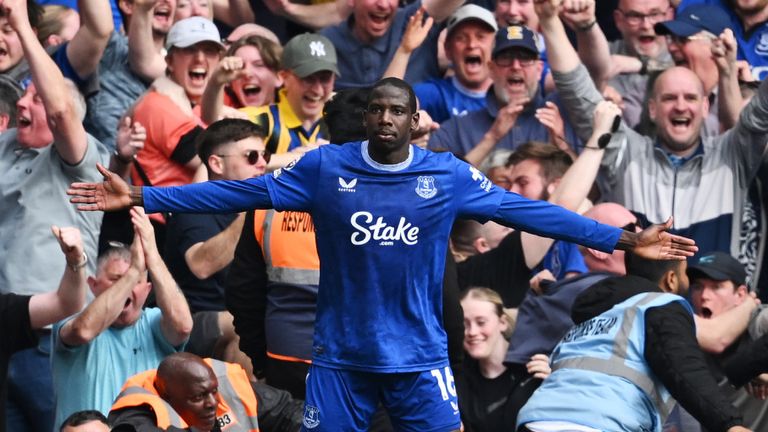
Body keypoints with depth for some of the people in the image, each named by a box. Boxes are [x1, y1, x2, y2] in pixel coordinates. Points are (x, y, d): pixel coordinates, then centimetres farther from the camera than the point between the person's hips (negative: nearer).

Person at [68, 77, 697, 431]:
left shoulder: (450, 176, -2)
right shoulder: (326, 167, -2)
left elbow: (528, 210, -1)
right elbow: (243, 192, 0)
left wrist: (622, 239, -6)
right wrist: (141, 197, -5)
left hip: (420, 357, 0)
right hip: (341, 356, 0)